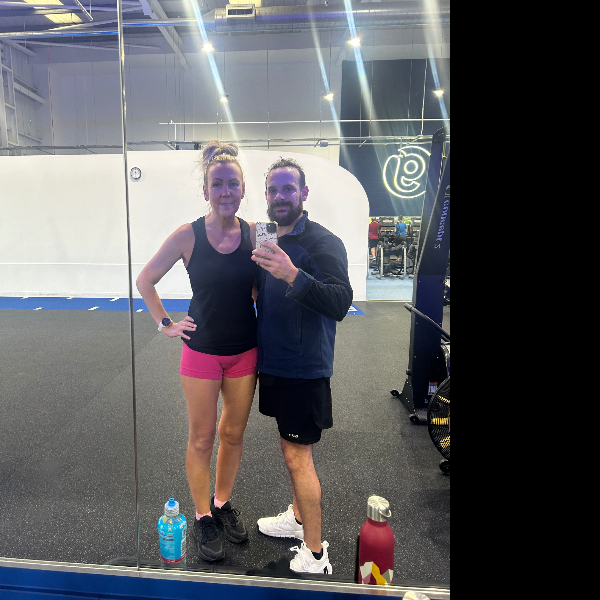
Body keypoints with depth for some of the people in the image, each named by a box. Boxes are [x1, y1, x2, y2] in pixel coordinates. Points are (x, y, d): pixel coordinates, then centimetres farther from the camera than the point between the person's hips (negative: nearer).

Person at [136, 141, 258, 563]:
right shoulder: (187, 236, -10)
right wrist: (166, 323, -1)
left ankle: (223, 503, 41)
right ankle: (203, 517, 34)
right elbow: (145, 281, 2)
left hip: (245, 351, 3)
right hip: (202, 352, -2)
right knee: (202, 440, 10)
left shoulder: (255, 233, -5)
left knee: (234, 433, 17)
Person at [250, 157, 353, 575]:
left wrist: (293, 275, -41)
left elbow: (341, 304, -30)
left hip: (304, 368, -8)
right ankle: (297, 517, 41)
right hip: (275, 364, 8)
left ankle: (315, 554, 19)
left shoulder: (323, 243, -16)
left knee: (297, 456, 1)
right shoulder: (271, 241, 9)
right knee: (293, 450, 21)